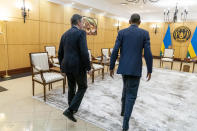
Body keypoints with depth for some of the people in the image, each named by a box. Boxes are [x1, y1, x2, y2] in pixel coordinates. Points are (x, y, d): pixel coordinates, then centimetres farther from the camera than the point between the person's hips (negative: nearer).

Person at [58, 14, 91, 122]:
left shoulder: (65, 34, 12)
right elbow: (84, 52, -19)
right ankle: (70, 110, 1)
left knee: (71, 87, 20)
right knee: (82, 87, 9)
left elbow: (60, 53, 15)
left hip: (67, 66, 7)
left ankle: (73, 108, 35)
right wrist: (88, 67, -12)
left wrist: (62, 66, 24)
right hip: (78, 66, -7)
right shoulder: (81, 33, -10)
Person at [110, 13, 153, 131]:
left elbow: (115, 51, -4)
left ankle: (124, 110, 43)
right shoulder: (145, 33, -1)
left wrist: (111, 67, 4)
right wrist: (149, 70, 4)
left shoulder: (122, 32, 2)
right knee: (131, 95, 4)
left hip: (123, 67, 3)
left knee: (126, 88, 27)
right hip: (135, 69, -3)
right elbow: (148, 54, -6)